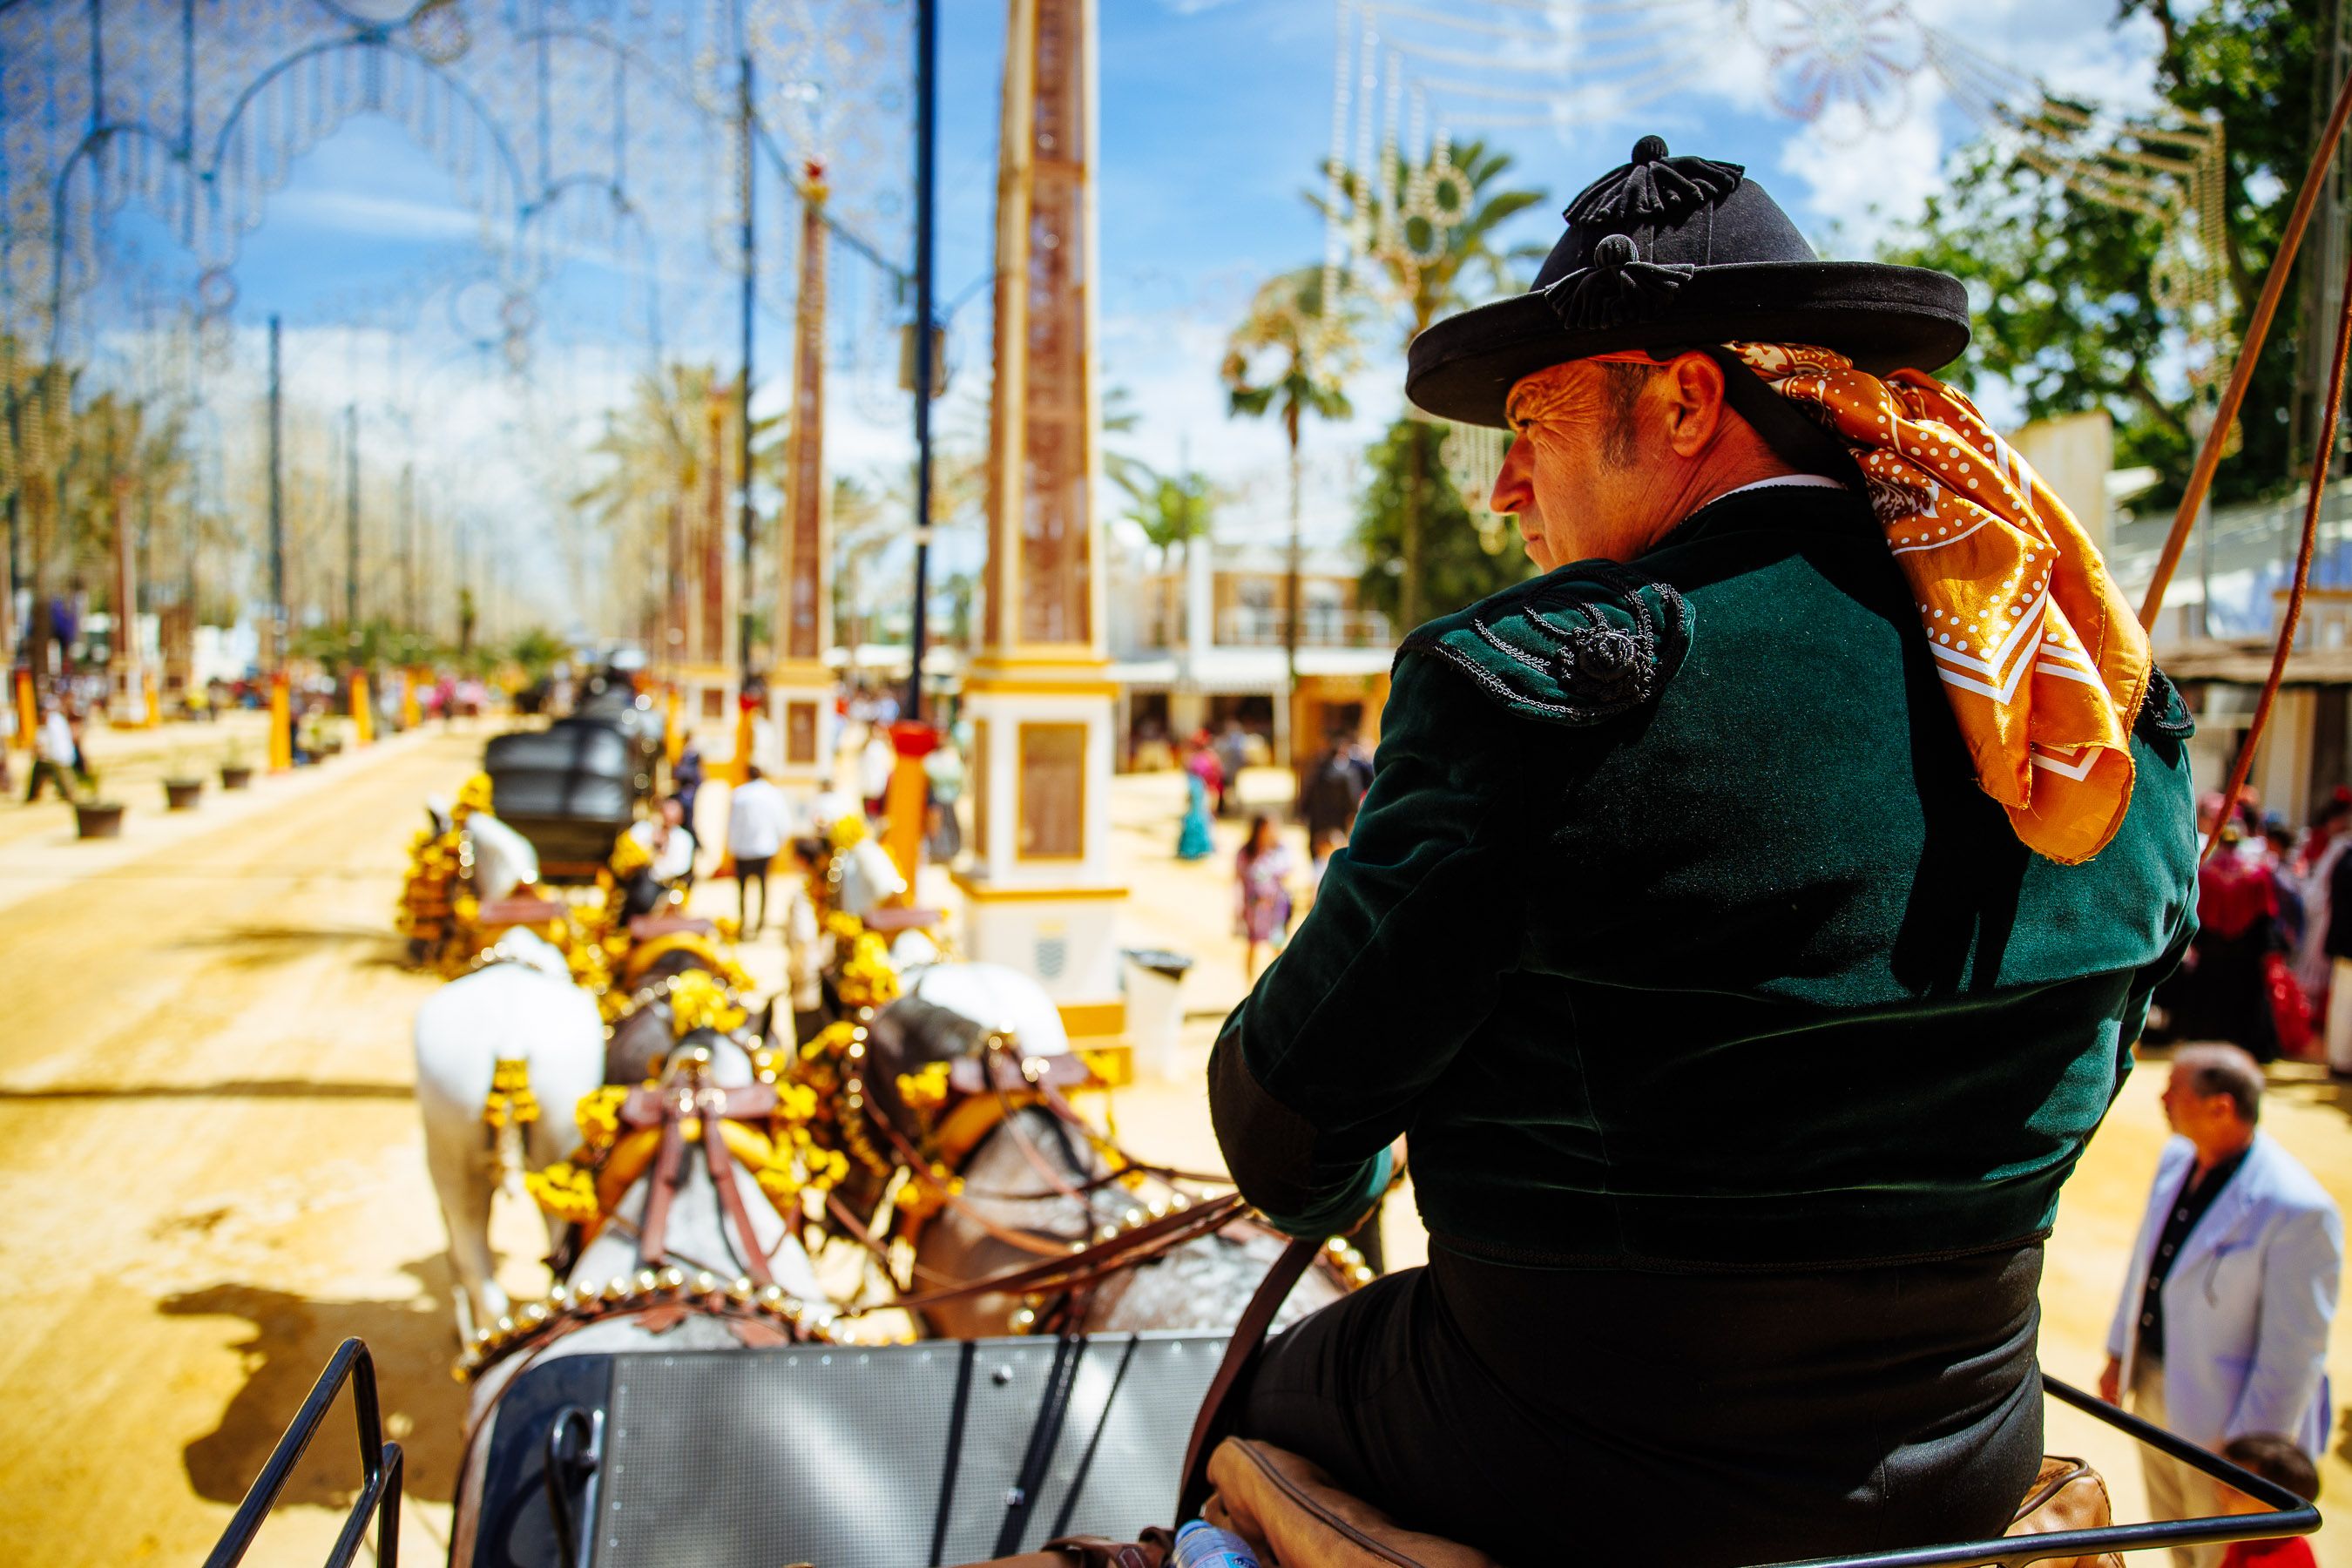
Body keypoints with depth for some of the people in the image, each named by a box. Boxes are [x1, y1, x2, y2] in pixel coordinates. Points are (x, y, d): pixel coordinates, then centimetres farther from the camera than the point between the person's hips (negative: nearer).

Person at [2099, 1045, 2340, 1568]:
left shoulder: (2299, 1213, -27)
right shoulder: (2176, 1158, -4)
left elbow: (2293, 1354, -21)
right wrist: (2119, 1356, 14)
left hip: (2221, 1415, -7)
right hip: (2153, 1385, 7)